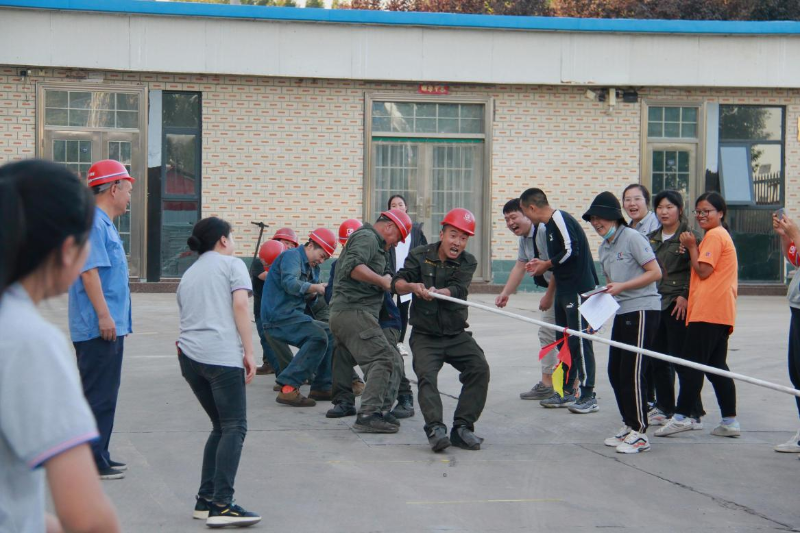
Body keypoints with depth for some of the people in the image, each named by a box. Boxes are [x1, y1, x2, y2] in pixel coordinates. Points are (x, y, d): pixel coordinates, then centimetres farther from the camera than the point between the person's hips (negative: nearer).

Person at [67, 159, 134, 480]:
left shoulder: (104, 223, 17)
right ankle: (92, 462, -2)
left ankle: (99, 456, 22)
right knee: (98, 396, -6)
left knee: (103, 395, 15)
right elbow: (89, 270, -22)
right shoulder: (93, 223, -14)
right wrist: (104, 315, -24)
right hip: (99, 328, -10)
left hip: (108, 327, 10)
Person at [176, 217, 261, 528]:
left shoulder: (188, 275, 27)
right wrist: (249, 352, -8)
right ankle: (221, 505, -16)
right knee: (234, 429, -5)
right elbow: (240, 306, -6)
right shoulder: (232, 264, 8)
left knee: (221, 427, 18)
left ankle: (206, 499, 13)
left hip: (188, 356, 7)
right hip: (222, 355, -7)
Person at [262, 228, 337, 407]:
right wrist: (315, 287, -26)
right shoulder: (292, 256, -8)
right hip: (278, 316, -10)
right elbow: (289, 283, -26)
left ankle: (321, 387, 9)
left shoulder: (312, 267, 21)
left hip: (293, 315, 10)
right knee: (318, 336, -25)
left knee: (331, 334, 9)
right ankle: (288, 388, -29)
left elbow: (307, 301, 18)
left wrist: (313, 294, -2)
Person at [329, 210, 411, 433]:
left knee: (394, 361, 10)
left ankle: (381, 411, 8)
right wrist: (382, 281, -16)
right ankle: (368, 415, -23)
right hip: (353, 312, -11)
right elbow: (353, 267, -22)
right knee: (383, 358, -17)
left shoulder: (372, 241, 29)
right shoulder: (367, 237, -5)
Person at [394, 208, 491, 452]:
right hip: (425, 335, -1)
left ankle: (462, 427, -14)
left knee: (479, 368, -17)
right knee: (426, 374, -24)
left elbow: (457, 290, -18)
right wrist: (412, 286, -36)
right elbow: (397, 283, -12)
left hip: (457, 335, 1)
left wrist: (436, 292, -39)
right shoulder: (419, 255, 1)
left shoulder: (468, 262, 2)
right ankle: (435, 428, -31)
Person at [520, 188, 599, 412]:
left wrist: (547, 264, -9)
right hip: (564, 290, 10)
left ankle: (588, 396, -4)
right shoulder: (550, 224, 15)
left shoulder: (560, 219, -14)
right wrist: (543, 264, 10)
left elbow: (571, 250, -21)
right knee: (564, 341, 13)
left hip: (579, 290, -10)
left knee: (579, 342, -7)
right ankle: (567, 392, 21)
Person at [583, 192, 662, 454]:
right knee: (615, 371, 10)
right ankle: (629, 426, 22)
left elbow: (656, 273, -13)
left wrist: (622, 286, -17)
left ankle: (639, 433, -2)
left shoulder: (632, 238, -10)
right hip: (621, 312, 9)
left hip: (643, 309, -9)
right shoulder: (604, 248, 15)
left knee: (631, 372, -9)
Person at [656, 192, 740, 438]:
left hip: (707, 311, -10)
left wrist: (691, 247, -4)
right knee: (716, 365, 8)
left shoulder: (713, 235, -8)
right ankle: (730, 421, 6)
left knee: (692, 363, -8)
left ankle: (681, 416, -8)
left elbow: (703, 271, -14)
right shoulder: (723, 235, 24)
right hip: (721, 310, 10)